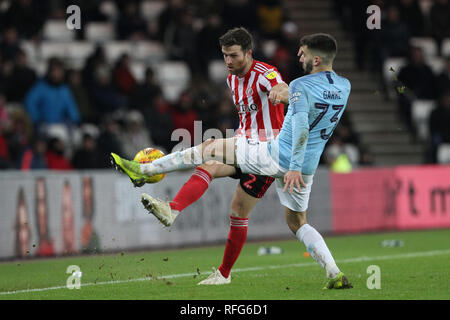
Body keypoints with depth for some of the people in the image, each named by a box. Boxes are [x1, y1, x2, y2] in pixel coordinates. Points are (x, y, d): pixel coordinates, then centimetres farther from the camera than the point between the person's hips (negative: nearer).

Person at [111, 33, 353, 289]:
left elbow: (301, 129, -28)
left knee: (209, 148, 5)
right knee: (297, 223, 20)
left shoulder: (301, 86, -15)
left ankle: (144, 169, 7)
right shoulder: (345, 86, 5)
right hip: (307, 168, 6)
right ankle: (336, 275, 3)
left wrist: (294, 168, -33)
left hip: (279, 155, -6)